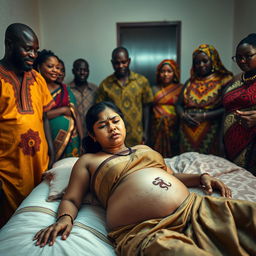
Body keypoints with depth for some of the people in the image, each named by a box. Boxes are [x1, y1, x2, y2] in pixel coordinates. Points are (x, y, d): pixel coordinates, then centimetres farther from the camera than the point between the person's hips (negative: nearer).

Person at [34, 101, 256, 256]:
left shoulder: (143, 148, 29)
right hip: (147, 231, -6)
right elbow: (71, 200, 11)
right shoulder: (88, 161, 16)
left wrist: (201, 177, 15)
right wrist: (65, 218, -11)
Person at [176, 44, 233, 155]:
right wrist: (183, 115, -6)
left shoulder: (224, 80, -1)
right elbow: (179, 104, 14)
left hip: (210, 135, -4)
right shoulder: (190, 81, 13)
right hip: (187, 134, 4)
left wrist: (204, 116, -15)